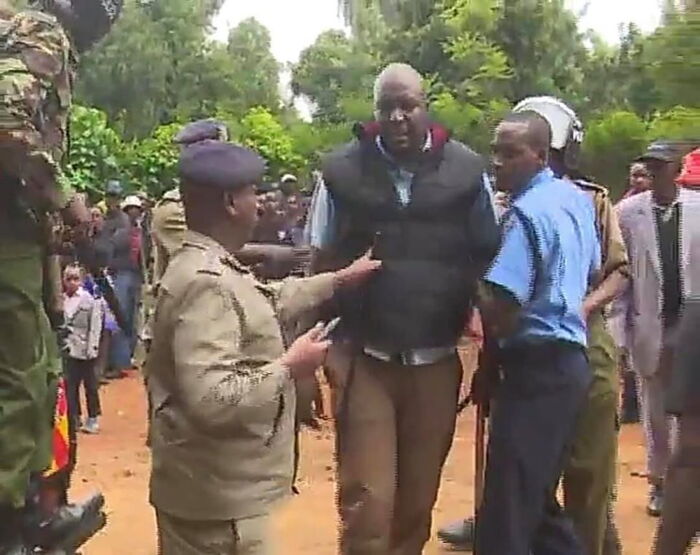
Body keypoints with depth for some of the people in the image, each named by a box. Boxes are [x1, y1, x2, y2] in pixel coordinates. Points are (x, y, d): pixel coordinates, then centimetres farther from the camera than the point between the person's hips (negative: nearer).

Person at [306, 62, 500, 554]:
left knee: (418, 499, 13)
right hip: (362, 359, -1)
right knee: (366, 501, -1)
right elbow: (321, 266, 3)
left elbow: (488, 261, 5)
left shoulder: (467, 171, -2)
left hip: (436, 362, 1)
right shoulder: (342, 170, -2)